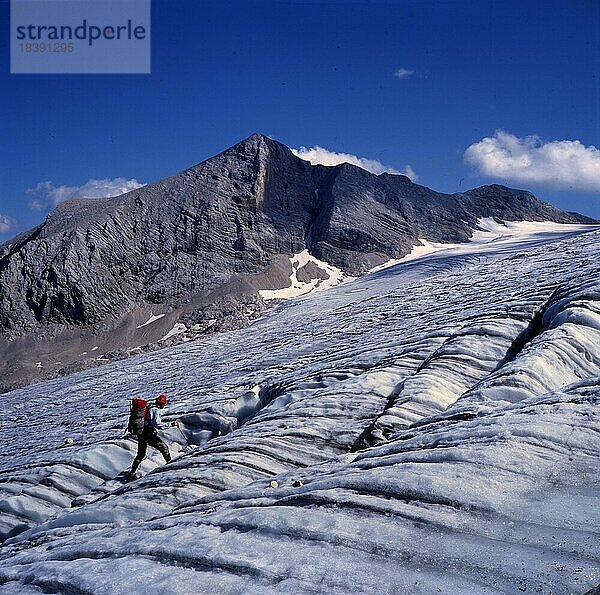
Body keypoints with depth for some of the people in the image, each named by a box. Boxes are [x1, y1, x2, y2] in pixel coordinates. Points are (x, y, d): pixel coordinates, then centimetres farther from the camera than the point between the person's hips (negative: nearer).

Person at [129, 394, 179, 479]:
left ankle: (132, 473, 19)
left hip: (141, 434, 9)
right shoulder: (156, 411, -15)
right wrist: (171, 424, -20)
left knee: (140, 455, 18)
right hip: (149, 435, -9)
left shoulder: (148, 407, 12)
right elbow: (158, 425, -24)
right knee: (164, 448, 6)